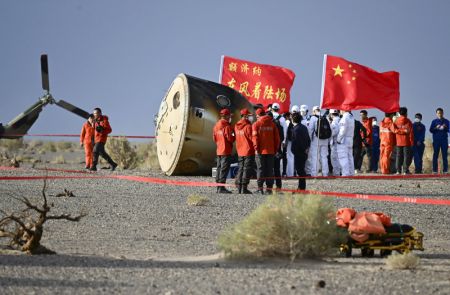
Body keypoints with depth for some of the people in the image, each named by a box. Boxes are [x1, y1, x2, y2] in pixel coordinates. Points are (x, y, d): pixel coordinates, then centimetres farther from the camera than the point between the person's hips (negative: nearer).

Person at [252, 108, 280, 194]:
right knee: (270, 170, 7)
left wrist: (256, 148, -4)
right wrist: (275, 149, 13)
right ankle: (269, 188, 5)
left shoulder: (256, 124, -3)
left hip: (260, 151, -3)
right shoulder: (272, 124, 6)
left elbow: (255, 137, -10)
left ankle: (260, 188, -1)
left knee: (260, 169, 2)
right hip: (271, 151, 3)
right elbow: (277, 138, 6)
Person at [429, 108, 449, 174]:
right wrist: (436, 128, -17)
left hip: (444, 140, 1)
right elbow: (431, 130, 1)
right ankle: (434, 170, -2)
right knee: (435, 155, -3)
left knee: (444, 155, -1)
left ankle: (445, 170, 0)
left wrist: (445, 127, -13)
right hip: (436, 140, -1)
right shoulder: (434, 121, 7)